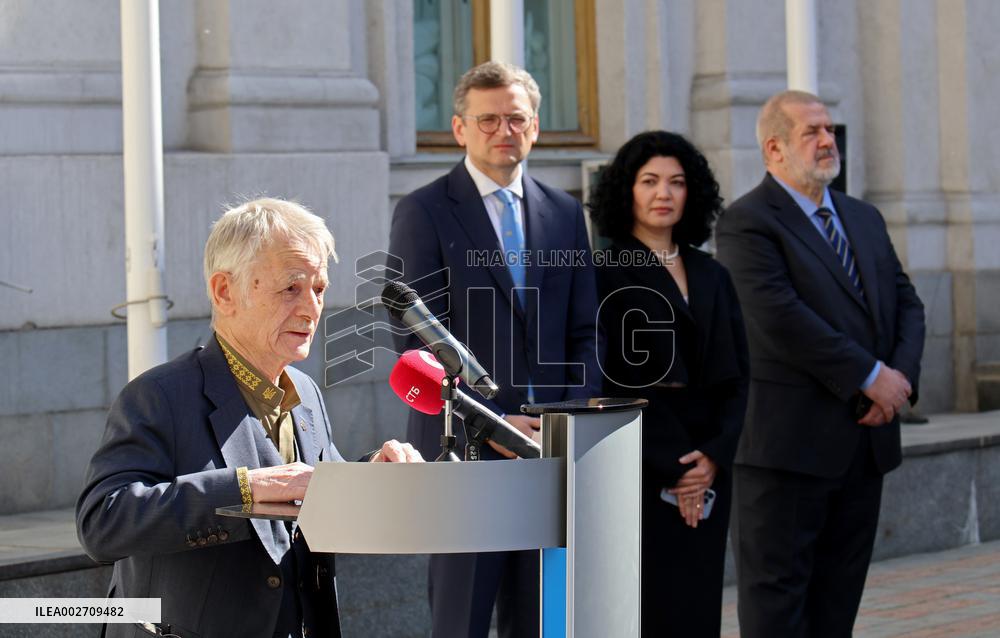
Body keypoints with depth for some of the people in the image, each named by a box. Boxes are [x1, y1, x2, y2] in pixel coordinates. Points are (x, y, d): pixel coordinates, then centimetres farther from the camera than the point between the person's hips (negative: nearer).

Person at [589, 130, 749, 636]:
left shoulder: (711, 276, 13)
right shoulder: (606, 275, -5)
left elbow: (737, 375, 9)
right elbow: (612, 382, -10)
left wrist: (714, 456, -7)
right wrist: (671, 469, -13)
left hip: (707, 467, 5)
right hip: (639, 470, -5)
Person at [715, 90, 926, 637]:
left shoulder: (864, 218, 17)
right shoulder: (747, 222, -9)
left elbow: (906, 303, 15)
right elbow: (780, 318, -19)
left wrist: (901, 376, -5)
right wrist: (871, 377, -17)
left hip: (864, 442, 8)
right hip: (787, 442, -8)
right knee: (776, 593, -4)